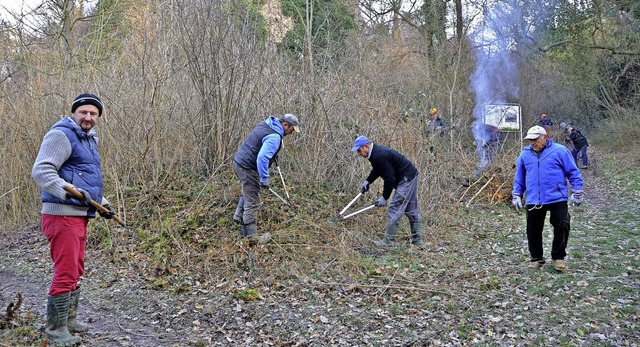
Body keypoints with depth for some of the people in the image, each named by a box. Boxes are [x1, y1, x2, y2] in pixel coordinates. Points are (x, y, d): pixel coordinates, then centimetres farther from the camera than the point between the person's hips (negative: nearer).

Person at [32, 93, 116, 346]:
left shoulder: (89, 140, 20)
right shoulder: (61, 135, -10)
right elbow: (41, 171, -21)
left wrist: (102, 203, 24)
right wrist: (69, 190, -31)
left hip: (80, 216, 10)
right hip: (63, 216, -10)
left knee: (75, 272, 17)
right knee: (66, 274, -8)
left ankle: (69, 321, 29)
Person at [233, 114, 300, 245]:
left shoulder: (265, 124, 9)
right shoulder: (274, 137, -21)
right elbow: (262, 157, -31)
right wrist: (264, 179, -25)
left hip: (238, 161, 10)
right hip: (247, 168, -10)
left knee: (249, 191, 33)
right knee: (252, 203, -2)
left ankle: (239, 215, 38)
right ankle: (251, 237, 3)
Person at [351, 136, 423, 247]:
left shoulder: (379, 156, -25)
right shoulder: (376, 152, 7)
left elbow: (390, 178, -23)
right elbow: (377, 170, 23)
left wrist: (385, 197, -15)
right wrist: (367, 181, 9)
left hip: (406, 178, -11)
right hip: (410, 176, 11)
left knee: (395, 209, -8)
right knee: (412, 210, 15)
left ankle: (388, 241, -4)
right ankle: (417, 240, 22)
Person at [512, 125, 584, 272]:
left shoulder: (560, 151, -3)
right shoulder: (525, 154, 6)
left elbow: (573, 172, 2)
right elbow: (519, 177, 17)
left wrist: (577, 191, -1)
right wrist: (516, 194, 14)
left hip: (557, 199, -2)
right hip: (533, 201, 3)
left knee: (562, 227, -1)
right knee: (533, 230, 5)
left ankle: (558, 257, 17)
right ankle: (536, 258, 22)